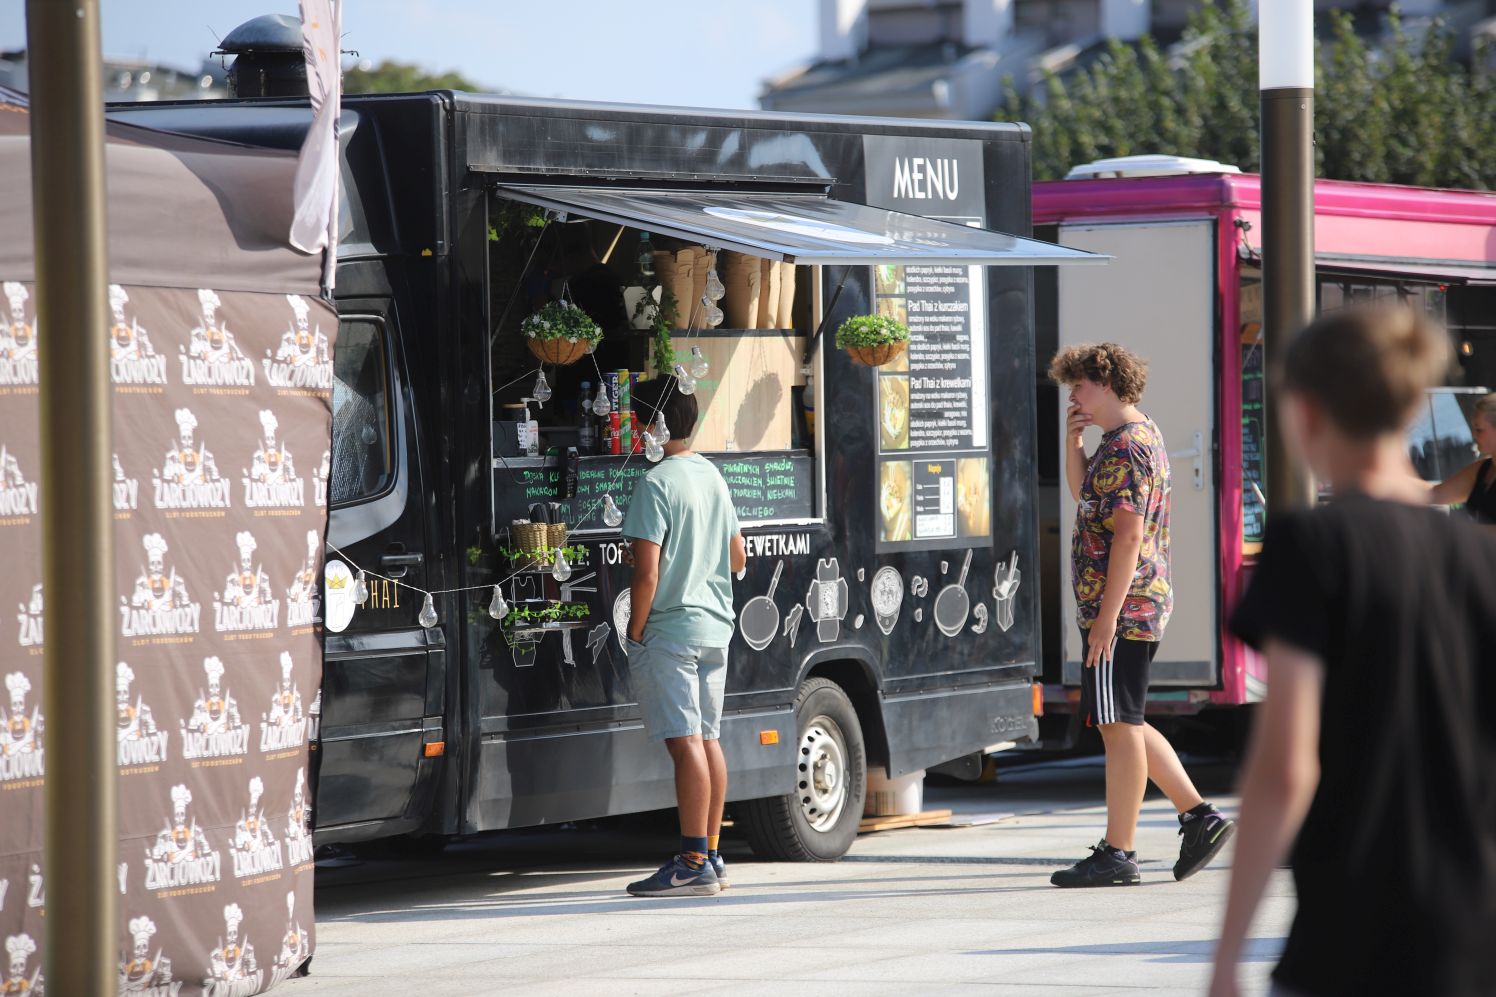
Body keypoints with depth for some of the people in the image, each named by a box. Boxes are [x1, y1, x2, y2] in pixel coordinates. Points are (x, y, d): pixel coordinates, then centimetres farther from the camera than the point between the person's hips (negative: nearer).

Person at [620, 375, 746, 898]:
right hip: (715, 625, 9)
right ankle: (711, 856, 17)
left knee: (685, 741, -10)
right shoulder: (711, 476, 13)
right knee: (708, 738, 12)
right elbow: (738, 558, 20)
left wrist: (634, 634, -9)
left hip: (670, 629, -9)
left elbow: (647, 572, -18)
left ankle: (694, 863, -12)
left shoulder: (656, 483, -13)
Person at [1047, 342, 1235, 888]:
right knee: (1124, 724, 16)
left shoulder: (1126, 447, -15)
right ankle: (1199, 817, 12)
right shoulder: (1141, 435, 17)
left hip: (1120, 607, -11)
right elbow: (1084, 495, 30)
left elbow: (1129, 534, -22)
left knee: (1119, 726, -5)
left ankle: (1117, 854, -2)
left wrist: (1107, 614, -24)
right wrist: (1074, 442, 13)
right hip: (1145, 604, 11)